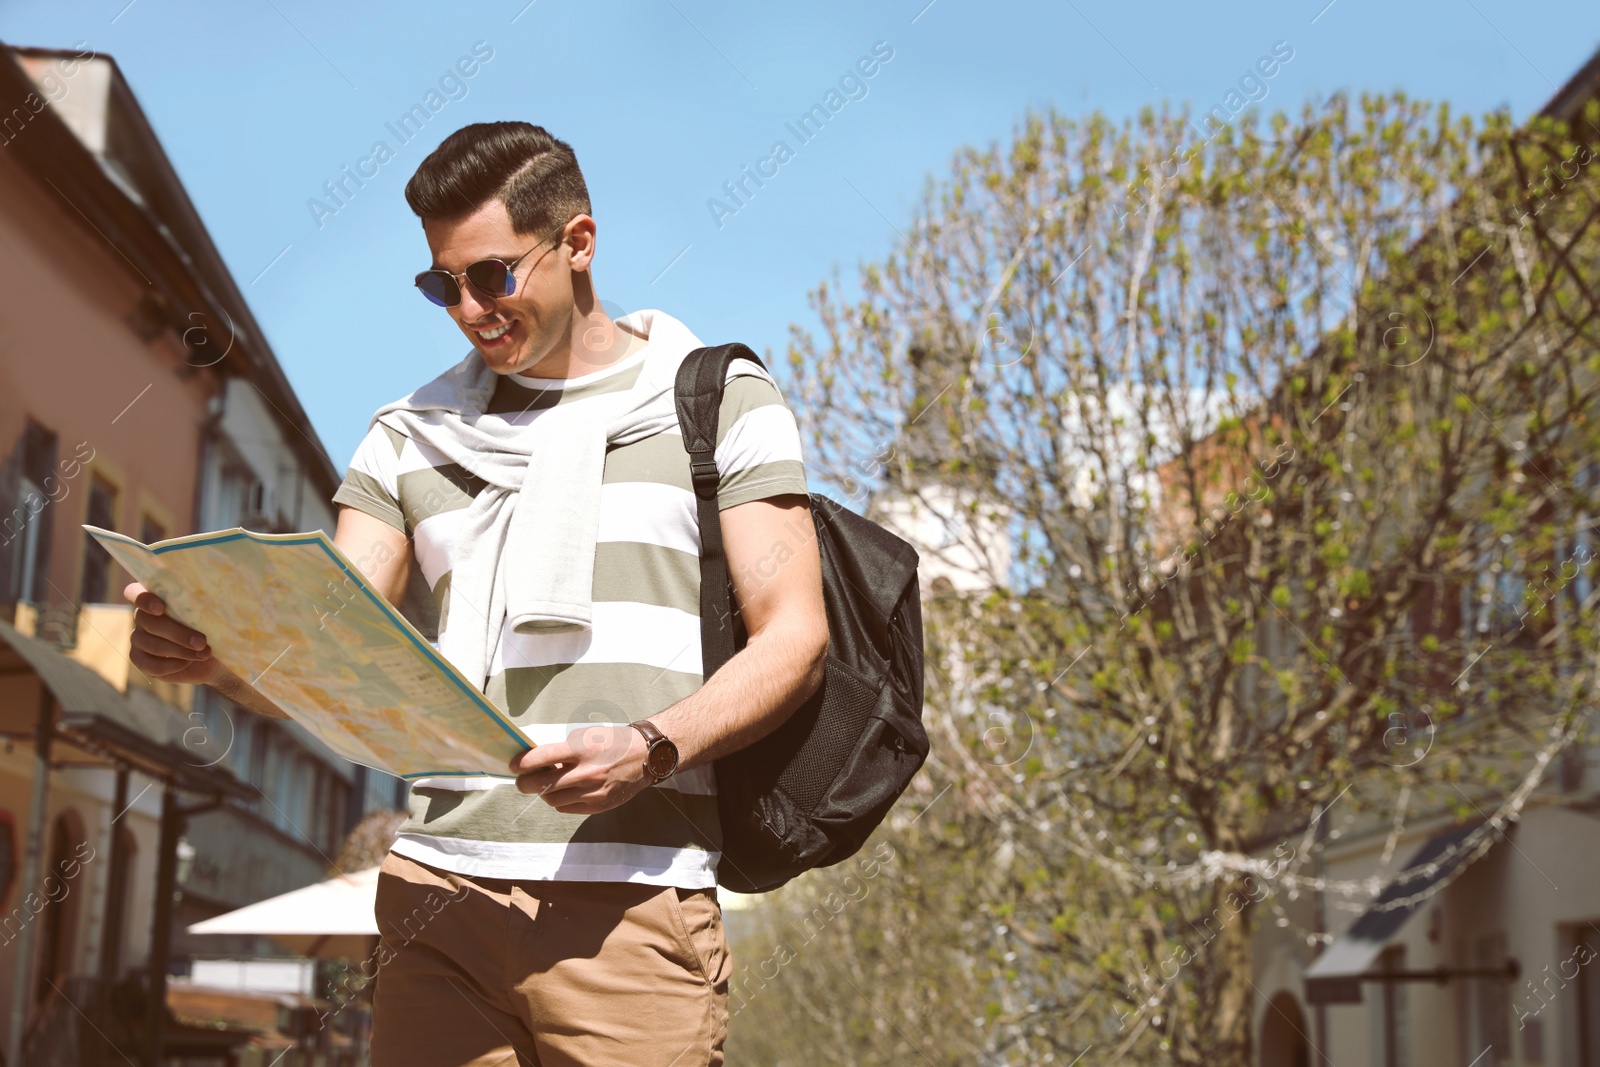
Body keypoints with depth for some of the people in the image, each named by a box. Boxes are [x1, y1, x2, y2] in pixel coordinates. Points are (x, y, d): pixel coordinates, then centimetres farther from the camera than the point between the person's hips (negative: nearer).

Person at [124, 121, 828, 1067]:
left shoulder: (724, 402, 8)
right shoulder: (411, 436, 17)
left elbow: (794, 638, 0)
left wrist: (651, 748, -18)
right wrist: (215, 655, -11)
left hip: (628, 904, -3)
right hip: (439, 890, 3)